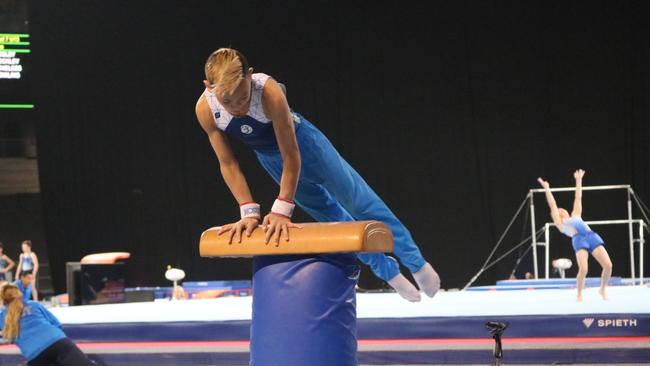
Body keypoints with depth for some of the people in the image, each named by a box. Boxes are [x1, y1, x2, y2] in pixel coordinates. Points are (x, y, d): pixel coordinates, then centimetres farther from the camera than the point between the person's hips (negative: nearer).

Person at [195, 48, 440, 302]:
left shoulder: (269, 92, -41)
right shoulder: (206, 109, -31)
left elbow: (291, 156, -33)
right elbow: (228, 164, -18)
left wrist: (281, 210, -33)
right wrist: (249, 212, -22)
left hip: (299, 140, -4)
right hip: (267, 156, 4)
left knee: (359, 201, 4)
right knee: (332, 215, 16)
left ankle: (415, 262, 21)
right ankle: (389, 272, 33)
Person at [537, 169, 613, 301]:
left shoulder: (575, 216, 36)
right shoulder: (559, 223, 24)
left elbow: (578, 198, 41)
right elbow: (552, 205, 25)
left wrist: (578, 180, 44)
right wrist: (547, 188, 29)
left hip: (592, 236, 4)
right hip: (579, 240, -4)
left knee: (608, 265, -12)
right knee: (583, 269, -22)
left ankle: (602, 290, 11)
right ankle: (579, 294, 2)